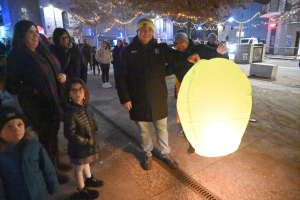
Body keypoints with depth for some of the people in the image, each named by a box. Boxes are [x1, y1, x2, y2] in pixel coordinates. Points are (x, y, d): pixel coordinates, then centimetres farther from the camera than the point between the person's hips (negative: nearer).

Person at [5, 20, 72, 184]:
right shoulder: (15, 56, -12)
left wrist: (62, 76, -2)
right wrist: (33, 91, -27)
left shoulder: (43, 51, 9)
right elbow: (11, 86, -13)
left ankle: (56, 161, 40)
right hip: (37, 106, -6)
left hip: (54, 101, 7)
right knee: (45, 137, 8)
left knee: (54, 134, 19)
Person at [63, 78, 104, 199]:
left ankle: (89, 179, 56)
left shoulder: (86, 106, -8)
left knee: (86, 162, 31)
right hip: (79, 147, -7)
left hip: (89, 144, 7)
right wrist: (88, 142, -20)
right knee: (79, 168, 18)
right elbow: (71, 135, -27)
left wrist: (93, 138, 2)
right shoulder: (70, 112, -31)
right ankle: (82, 190, 41)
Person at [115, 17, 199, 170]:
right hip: (139, 100, -1)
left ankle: (166, 154, 40)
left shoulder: (160, 48, 0)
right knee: (144, 130, 17)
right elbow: (121, 77, -5)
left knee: (162, 128, 18)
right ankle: (148, 155, 40)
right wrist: (124, 98, -10)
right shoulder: (127, 51, -4)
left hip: (158, 98, 1)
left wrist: (187, 57, -31)